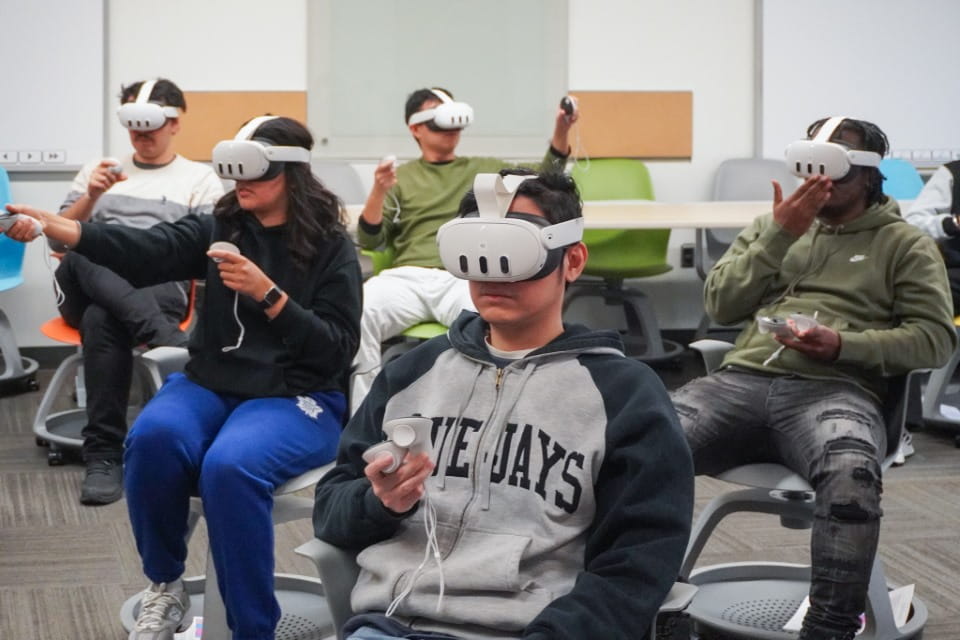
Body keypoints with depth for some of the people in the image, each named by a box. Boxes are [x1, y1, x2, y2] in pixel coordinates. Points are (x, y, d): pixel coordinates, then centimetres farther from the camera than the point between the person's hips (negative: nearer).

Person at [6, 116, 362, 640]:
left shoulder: (331, 246, -1)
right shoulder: (219, 228, 8)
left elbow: (339, 349, -8)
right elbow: (148, 251, -12)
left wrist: (269, 294, -19)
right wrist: (60, 229, -29)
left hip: (297, 399, -4)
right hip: (210, 384, 4)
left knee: (230, 464, -35)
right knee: (153, 436, -30)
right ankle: (164, 586, -6)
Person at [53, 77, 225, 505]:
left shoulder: (200, 178, 17)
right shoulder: (97, 171, 27)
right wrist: (91, 195, 1)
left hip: (160, 286, -3)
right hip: (87, 286, 3)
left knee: (102, 320, -39)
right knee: (83, 256, -37)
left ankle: (104, 456, -38)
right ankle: (175, 346, -52)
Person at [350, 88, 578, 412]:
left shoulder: (486, 169, 25)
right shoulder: (401, 177, 21)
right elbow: (369, 240, 11)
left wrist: (561, 132, -5)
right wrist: (378, 192, -7)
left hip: (467, 278, 0)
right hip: (408, 277, 0)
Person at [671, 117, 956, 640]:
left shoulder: (905, 244, 14)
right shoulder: (772, 225, 25)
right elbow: (720, 304, 13)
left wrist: (844, 345, -12)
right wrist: (779, 236, 0)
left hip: (835, 390, -3)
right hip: (743, 379, 3)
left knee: (851, 473, -40)